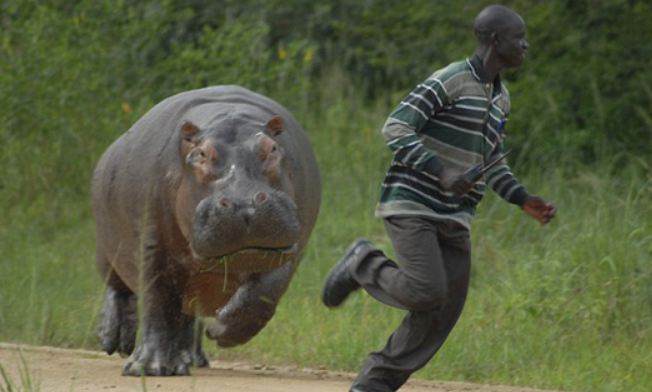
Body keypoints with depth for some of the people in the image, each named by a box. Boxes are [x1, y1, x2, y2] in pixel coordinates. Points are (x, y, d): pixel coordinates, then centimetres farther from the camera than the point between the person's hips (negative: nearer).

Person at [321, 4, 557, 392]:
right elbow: (395, 130, -16)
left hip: (454, 218, 8)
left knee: (444, 312, 0)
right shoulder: (450, 81, -12)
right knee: (427, 294, -21)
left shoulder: (501, 99, 15)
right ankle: (363, 264, 7)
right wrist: (441, 172, -24)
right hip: (412, 205, -8)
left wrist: (524, 200, 10)